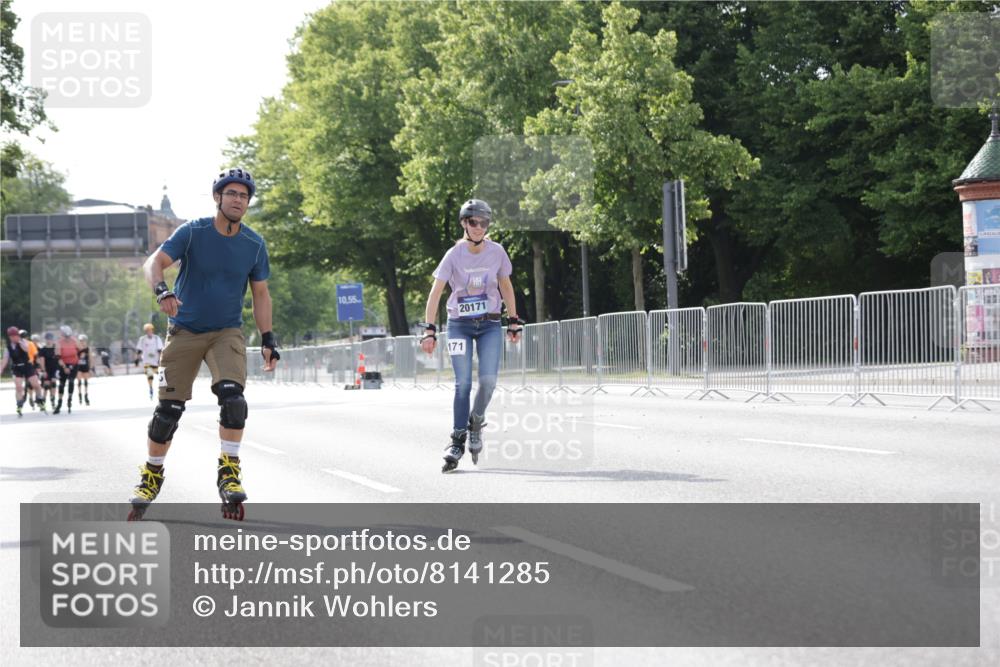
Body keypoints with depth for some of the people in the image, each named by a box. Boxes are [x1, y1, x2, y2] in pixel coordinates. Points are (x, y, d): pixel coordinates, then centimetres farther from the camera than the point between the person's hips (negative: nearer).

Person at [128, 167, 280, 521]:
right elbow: (154, 263, -18)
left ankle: (229, 471, -15)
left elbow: (260, 294, 8)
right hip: (184, 332, -1)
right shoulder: (192, 233, -9)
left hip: (227, 333, 1)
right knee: (169, 408, 0)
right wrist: (162, 291, -39)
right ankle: (151, 474, 20)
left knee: (232, 394, -24)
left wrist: (268, 340, 3)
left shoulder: (254, 245, -1)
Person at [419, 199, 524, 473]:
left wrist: (514, 322, 10)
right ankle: (457, 441, 1)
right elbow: (435, 293, -11)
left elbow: (505, 286, 10)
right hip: (459, 325, -1)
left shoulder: (496, 252, -3)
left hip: (490, 325, 2)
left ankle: (476, 422, 15)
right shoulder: (454, 255, -10)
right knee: (463, 383, -8)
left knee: (489, 380, -13)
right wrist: (429, 331, -18)